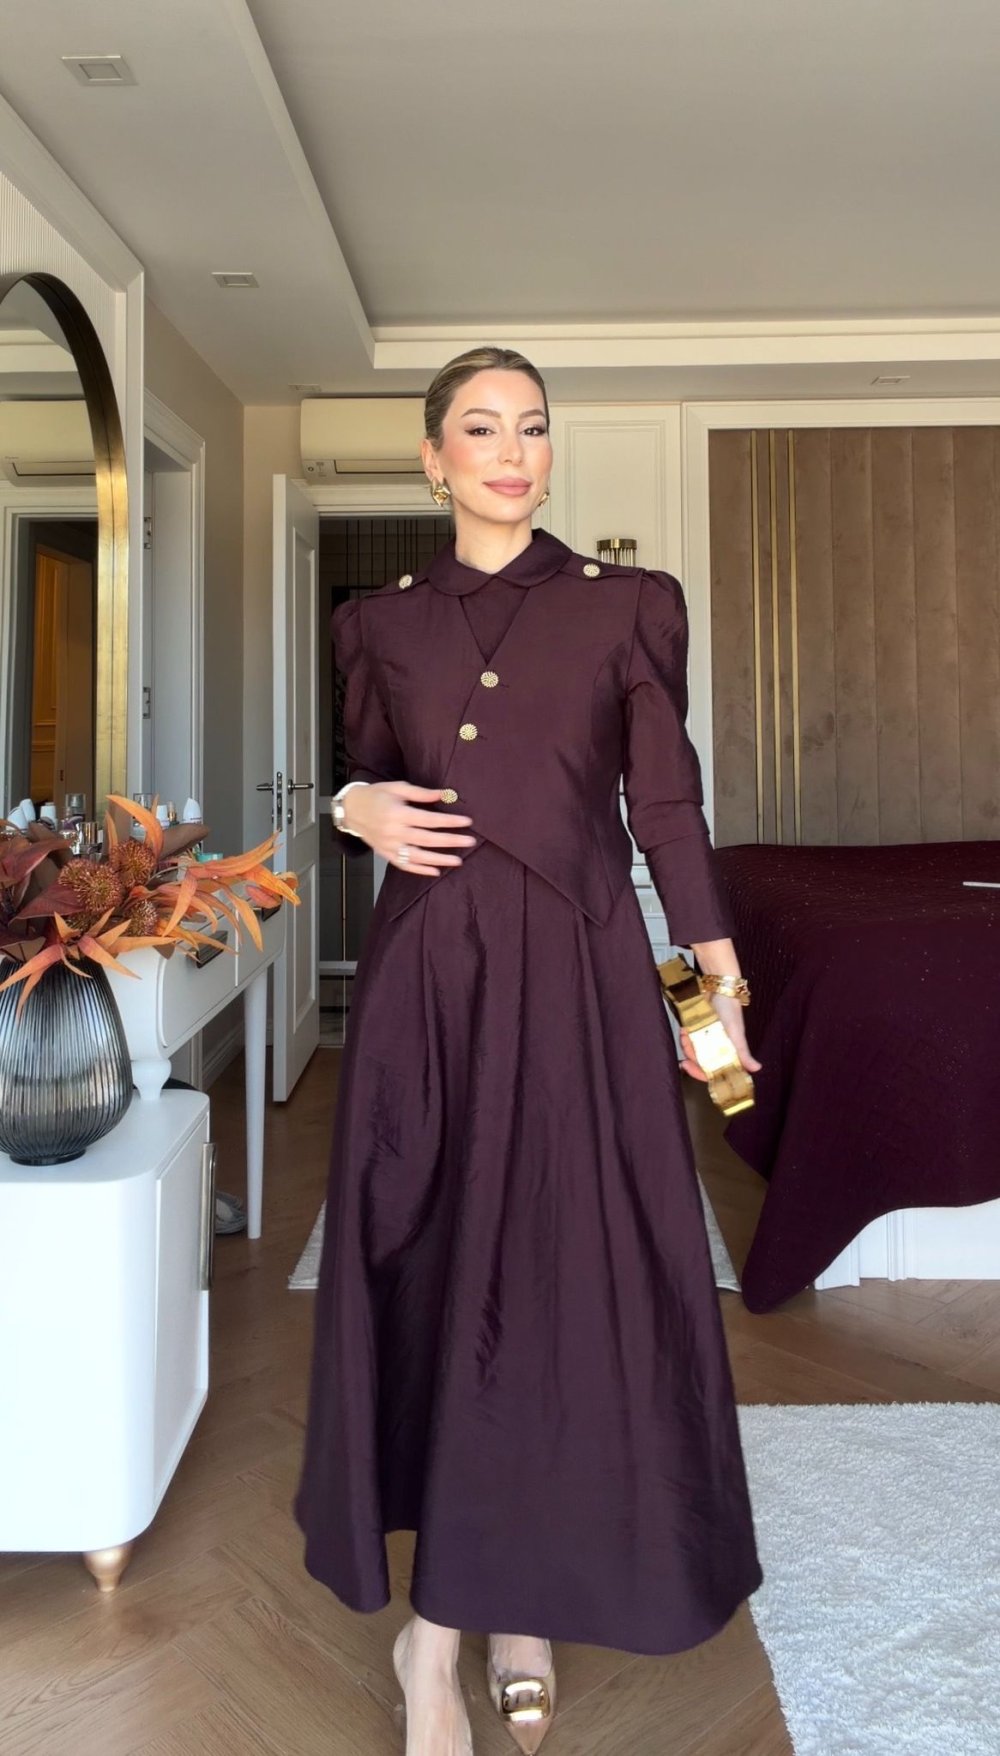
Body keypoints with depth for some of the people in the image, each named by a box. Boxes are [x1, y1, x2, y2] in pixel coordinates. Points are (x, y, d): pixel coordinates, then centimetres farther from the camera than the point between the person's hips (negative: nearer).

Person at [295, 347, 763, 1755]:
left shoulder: (627, 605, 5)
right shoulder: (381, 623, 10)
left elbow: (668, 803, 1)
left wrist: (719, 978, -6)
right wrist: (359, 809, -6)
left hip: (579, 974, -1)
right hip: (425, 975, 2)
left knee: (574, 1272, 3)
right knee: (431, 1271, 4)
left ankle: (528, 1598, 27)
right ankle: (448, 1628, 21)